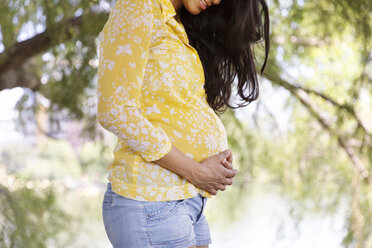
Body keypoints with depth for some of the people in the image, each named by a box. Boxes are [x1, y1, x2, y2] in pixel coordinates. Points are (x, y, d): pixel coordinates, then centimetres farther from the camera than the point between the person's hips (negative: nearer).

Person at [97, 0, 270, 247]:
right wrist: (195, 172, -14)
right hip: (152, 200, -8)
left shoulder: (180, 28, 20)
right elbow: (115, 112, -18)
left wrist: (220, 157, -1)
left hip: (190, 201, 8)